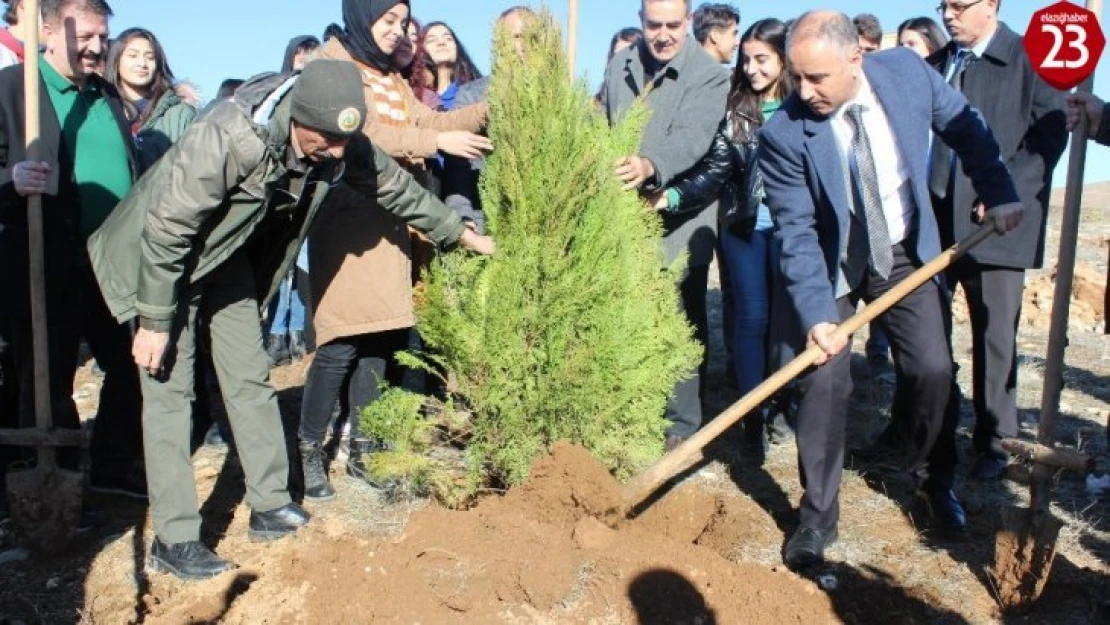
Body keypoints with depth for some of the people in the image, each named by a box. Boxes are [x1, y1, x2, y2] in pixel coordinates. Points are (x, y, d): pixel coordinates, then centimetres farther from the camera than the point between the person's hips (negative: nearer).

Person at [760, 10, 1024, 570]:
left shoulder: (907, 71, -17)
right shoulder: (784, 134, -26)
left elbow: (965, 127, 2)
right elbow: (797, 235, -22)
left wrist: (999, 192, 0)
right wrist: (816, 314, -29)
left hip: (906, 253, 3)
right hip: (831, 263, -3)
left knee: (933, 368, 1)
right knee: (823, 381, -9)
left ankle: (934, 480, 29)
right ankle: (817, 516, 8)